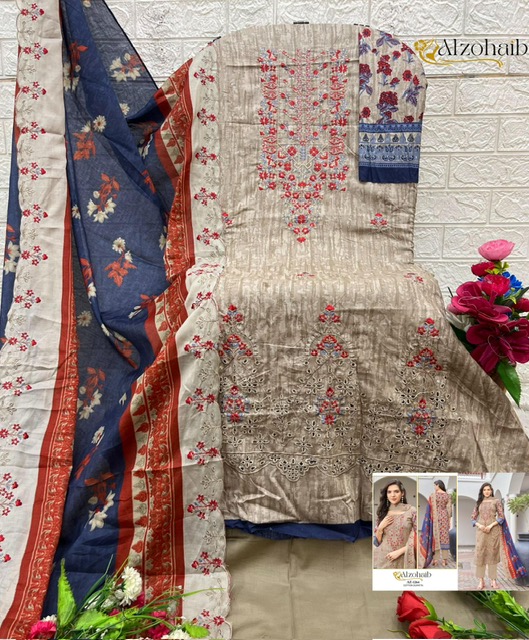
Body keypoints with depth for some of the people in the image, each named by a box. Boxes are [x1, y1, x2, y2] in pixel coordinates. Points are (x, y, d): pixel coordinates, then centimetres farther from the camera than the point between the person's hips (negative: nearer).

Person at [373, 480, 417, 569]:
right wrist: (380, 528, -9)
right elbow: (377, 542, 8)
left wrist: (400, 551, -11)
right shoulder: (382, 513, 4)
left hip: (403, 561, -2)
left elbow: (416, 539, -6)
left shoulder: (411, 511, -5)